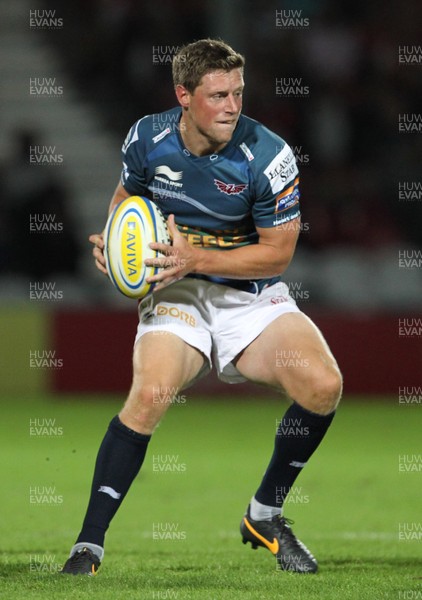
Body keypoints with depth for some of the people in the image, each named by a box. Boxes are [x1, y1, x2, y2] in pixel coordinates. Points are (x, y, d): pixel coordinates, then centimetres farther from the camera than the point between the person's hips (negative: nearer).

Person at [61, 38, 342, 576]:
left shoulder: (267, 156, -15)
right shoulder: (148, 138, -5)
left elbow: (278, 252, -11)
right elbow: (126, 196, 17)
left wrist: (197, 258, -22)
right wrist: (111, 240, -5)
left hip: (252, 296, 0)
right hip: (177, 292, 0)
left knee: (323, 385, -24)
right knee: (151, 392, -31)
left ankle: (265, 515, 1)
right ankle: (88, 545, -22)